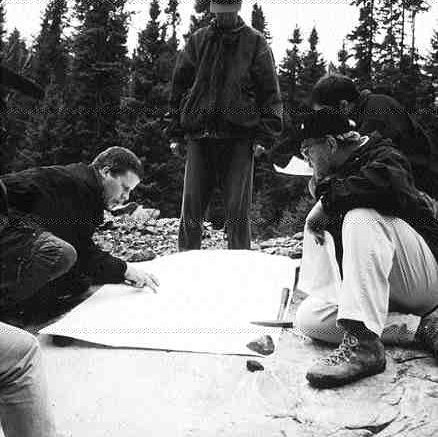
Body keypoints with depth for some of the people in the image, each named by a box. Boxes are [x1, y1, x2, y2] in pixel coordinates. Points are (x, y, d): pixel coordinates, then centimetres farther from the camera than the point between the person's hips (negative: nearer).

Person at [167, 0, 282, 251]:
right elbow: (179, 87, 15)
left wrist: (264, 136, -7)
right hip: (199, 136, 3)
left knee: (237, 211, -2)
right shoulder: (198, 41, 14)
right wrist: (176, 133, 7)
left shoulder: (255, 43, 7)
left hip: (239, 138, -2)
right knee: (191, 209, 3)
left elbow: (271, 92, 4)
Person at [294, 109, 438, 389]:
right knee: (308, 318, -13)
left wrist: (329, 200, -23)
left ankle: (364, 342, -38)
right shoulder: (338, 174, 18)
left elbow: (386, 184, -34)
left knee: (362, 216, -32)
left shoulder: (383, 156, -7)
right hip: (383, 291, 8)